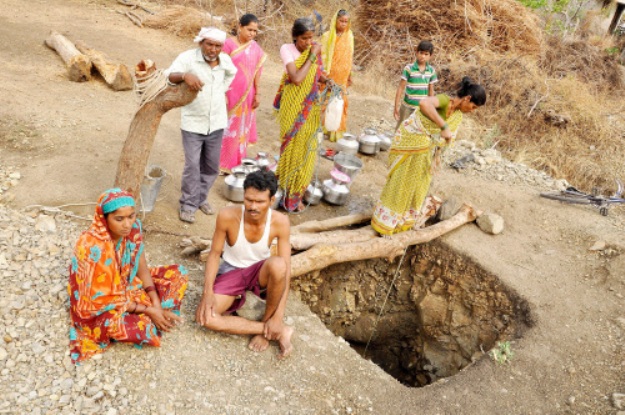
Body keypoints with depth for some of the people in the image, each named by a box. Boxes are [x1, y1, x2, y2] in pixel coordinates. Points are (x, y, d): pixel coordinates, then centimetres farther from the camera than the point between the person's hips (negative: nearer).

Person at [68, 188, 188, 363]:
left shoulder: (133, 228, -14)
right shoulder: (94, 247, -33)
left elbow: (141, 268, -4)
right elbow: (102, 299, -25)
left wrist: (156, 304, -15)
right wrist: (147, 310, -23)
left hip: (126, 284, 7)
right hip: (96, 305, -7)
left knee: (178, 274, -2)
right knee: (142, 327, -31)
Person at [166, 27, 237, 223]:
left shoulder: (225, 60, 0)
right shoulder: (188, 57, -14)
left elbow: (231, 73, 23)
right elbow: (169, 75, -28)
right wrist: (185, 76, -48)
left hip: (216, 123, 5)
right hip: (193, 123, -4)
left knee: (212, 166, 13)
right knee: (192, 166, -5)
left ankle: (201, 198, 33)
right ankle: (189, 204, 12)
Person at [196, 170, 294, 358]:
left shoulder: (279, 222, -22)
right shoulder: (227, 216, -24)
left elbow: (286, 269, -21)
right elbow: (214, 254, -10)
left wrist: (278, 316, -26)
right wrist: (207, 291, -24)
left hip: (259, 271, -1)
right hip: (231, 272, 1)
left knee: (277, 264, -38)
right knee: (205, 317, -25)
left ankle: (267, 324, -12)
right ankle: (279, 331, -17)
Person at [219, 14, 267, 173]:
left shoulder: (255, 48, 2)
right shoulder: (229, 44, -11)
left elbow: (257, 71, 7)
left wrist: (257, 94, 6)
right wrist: (222, 93, -14)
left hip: (247, 94, 4)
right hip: (230, 93, -4)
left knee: (242, 128, 12)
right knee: (227, 128, 4)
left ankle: (237, 161, 25)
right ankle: (223, 163, 16)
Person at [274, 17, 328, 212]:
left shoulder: (313, 50, 3)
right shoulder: (287, 49, -11)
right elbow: (297, 78, -24)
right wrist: (313, 56, -18)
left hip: (310, 108, 5)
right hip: (293, 108, -4)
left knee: (306, 149, 7)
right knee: (293, 147, 3)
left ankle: (296, 194, 22)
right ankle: (287, 194, 20)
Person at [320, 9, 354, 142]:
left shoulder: (349, 36, 5)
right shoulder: (327, 36, -8)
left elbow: (350, 57, 11)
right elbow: (322, 56, -8)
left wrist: (350, 75, 13)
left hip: (342, 76, 4)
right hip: (329, 75, -4)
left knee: (340, 101, 7)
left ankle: (336, 130, 18)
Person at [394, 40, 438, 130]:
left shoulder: (431, 71, 0)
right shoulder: (409, 69, -12)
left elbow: (431, 91, 8)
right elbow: (401, 88, -9)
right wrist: (396, 106, -10)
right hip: (408, 107, -3)